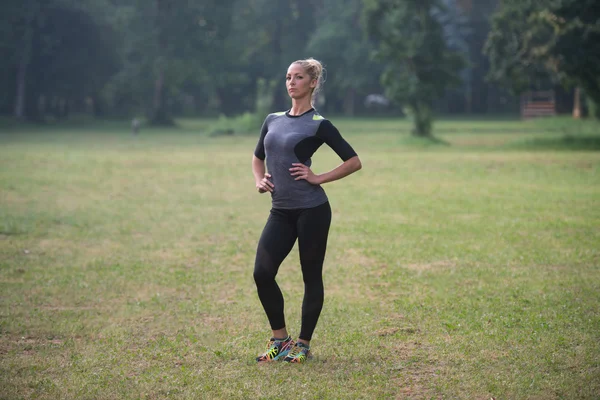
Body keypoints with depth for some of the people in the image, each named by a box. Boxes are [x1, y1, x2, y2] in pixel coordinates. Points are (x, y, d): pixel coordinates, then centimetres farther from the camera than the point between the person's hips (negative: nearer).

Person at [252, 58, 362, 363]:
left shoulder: (318, 125, -4)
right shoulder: (272, 120, 13)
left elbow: (354, 162, -5)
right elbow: (258, 157, 27)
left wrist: (318, 178, -11)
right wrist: (259, 180, 8)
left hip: (311, 210, -5)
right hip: (280, 211, 5)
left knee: (311, 276, 3)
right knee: (262, 273, -5)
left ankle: (302, 344, 14)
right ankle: (279, 339, 11)